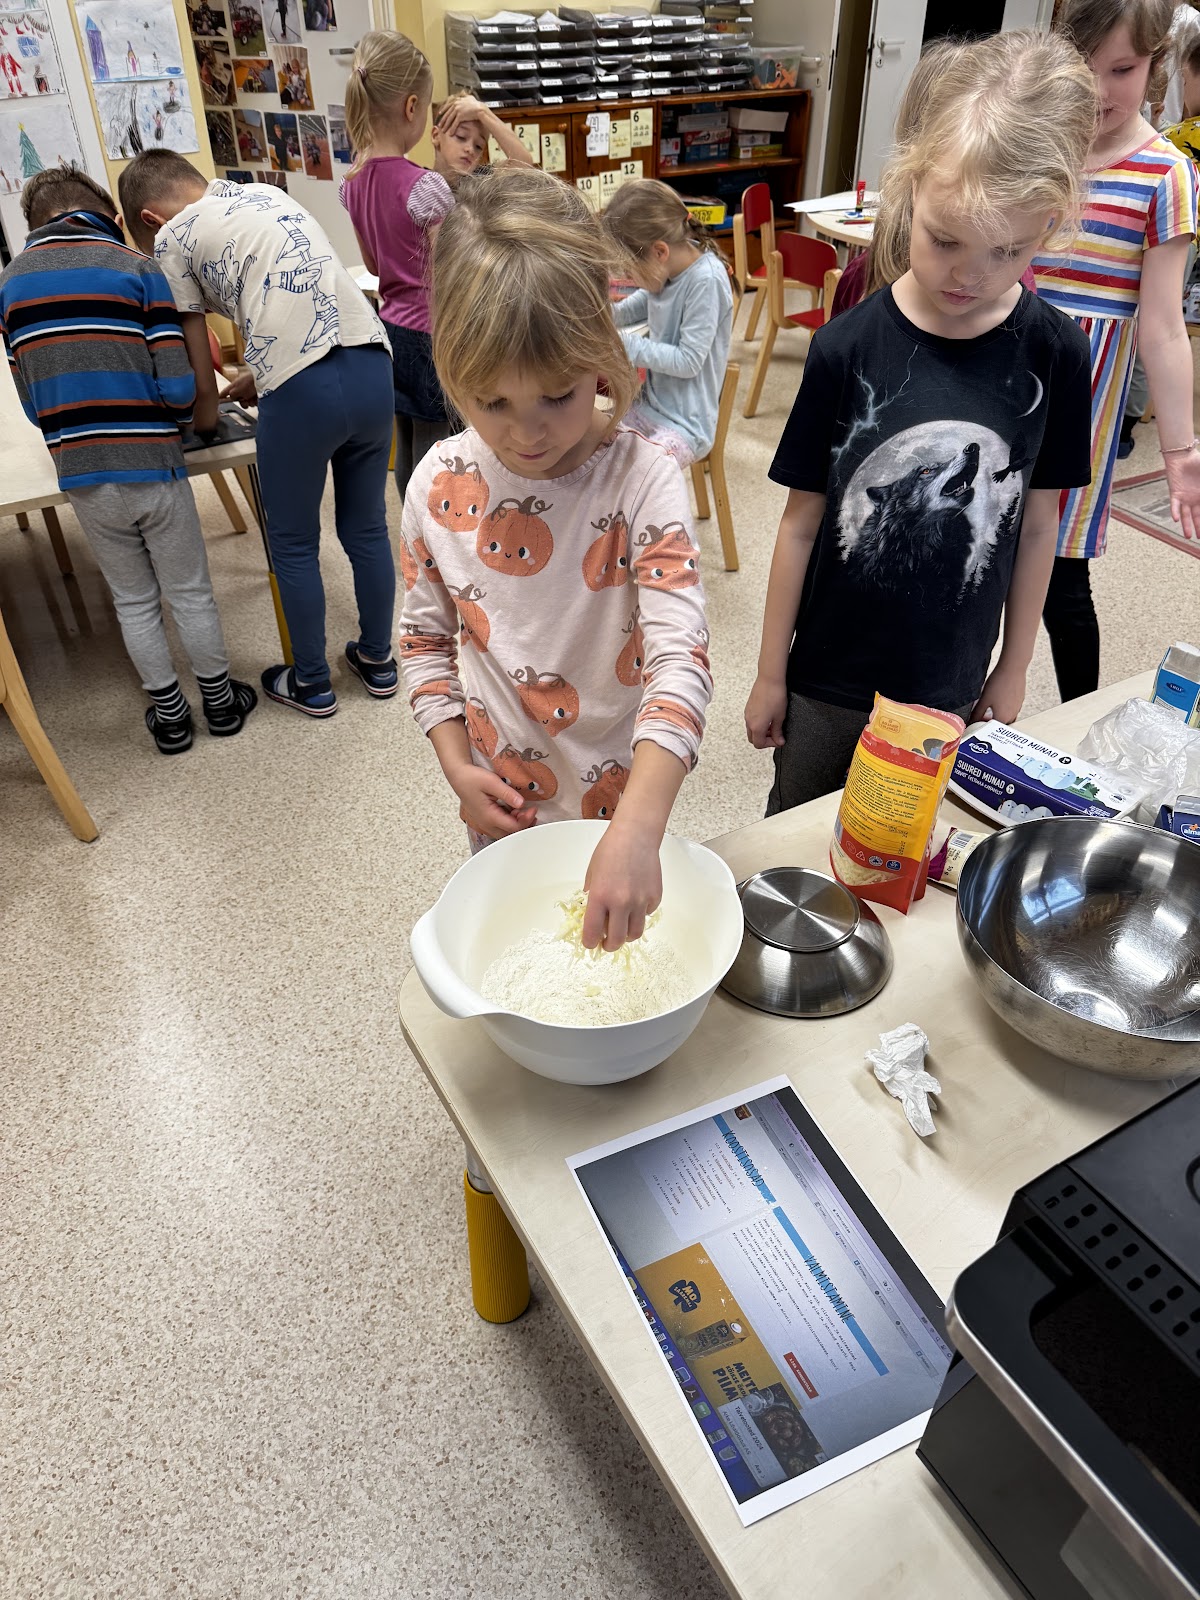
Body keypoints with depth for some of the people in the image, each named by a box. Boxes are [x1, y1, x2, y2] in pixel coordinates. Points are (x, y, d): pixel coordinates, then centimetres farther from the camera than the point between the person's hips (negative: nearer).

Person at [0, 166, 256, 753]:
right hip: (152, 468, -3)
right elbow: (177, 388, -12)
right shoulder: (136, 269, -5)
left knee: (134, 602, 17)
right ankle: (220, 701, 27)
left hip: (81, 477, 3)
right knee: (190, 593, 13)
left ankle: (169, 715, 28)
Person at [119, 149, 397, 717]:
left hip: (302, 393, -6)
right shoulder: (268, 194, 26)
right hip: (370, 362, 6)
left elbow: (194, 349, 12)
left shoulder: (173, 238, 8)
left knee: (294, 547, 12)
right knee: (367, 529, 19)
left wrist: (208, 411, 30)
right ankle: (377, 659, 34)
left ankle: (312, 684, 25)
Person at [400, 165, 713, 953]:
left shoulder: (644, 479, -23)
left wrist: (637, 829, -45)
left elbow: (680, 657, -32)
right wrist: (457, 765, -10)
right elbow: (426, 636, 2)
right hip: (502, 806, 3)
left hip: (621, 799, -2)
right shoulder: (441, 484, -11)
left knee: (620, 968, 22)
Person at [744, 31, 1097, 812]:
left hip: (951, 688, 1)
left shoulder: (1053, 353, -9)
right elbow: (803, 520, -7)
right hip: (829, 682, -1)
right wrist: (770, 675, -2)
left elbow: (1037, 522, 1)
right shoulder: (849, 347, -14)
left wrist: (1013, 668, 7)